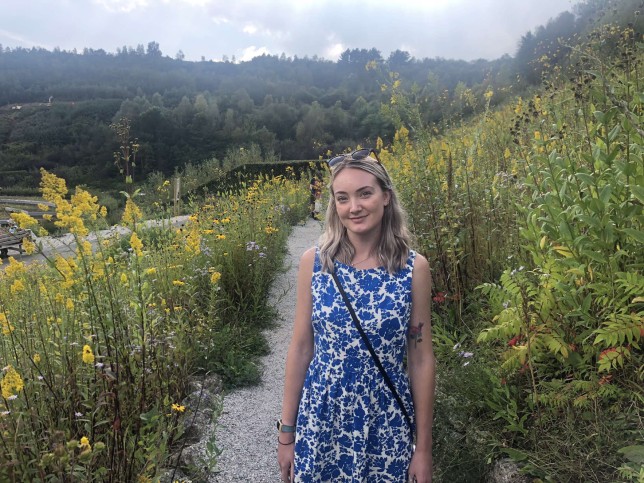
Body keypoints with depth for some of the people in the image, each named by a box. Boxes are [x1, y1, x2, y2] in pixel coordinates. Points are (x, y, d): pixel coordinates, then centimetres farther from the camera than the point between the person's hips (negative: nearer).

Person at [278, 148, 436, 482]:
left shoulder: (414, 268, -9)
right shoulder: (313, 262, -7)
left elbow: (421, 360, -3)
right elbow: (300, 348, -1)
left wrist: (424, 448, 1)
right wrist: (286, 431, 3)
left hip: (386, 424, 0)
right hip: (321, 420, 1)